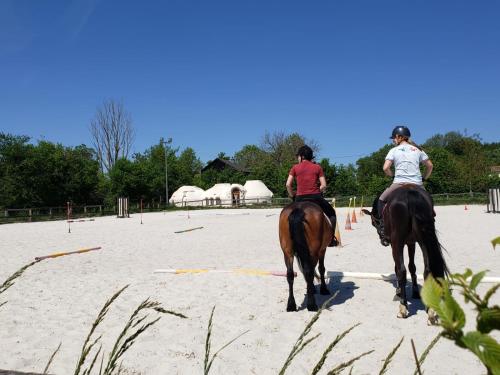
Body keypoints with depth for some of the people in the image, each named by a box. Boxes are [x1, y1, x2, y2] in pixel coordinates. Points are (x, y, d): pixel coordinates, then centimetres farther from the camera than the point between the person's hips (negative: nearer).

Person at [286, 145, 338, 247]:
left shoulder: (295, 168, 4)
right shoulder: (317, 167, 5)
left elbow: (288, 185, -3)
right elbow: (324, 186, -2)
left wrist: (292, 196, 12)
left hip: (300, 198, 0)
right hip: (315, 197, 0)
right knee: (332, 214, 22)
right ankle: (331, 239, 14)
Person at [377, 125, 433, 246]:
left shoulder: (394, 150, 3)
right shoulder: (417, 149, 13)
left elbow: (385, 168, -7)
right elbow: (430, 166, 15)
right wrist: (424, 178, 24)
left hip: (400, 183, -3)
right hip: (417, 184, 4)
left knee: (381, 200, 15)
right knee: (429, 201, 30)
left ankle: (383, 229, 6)